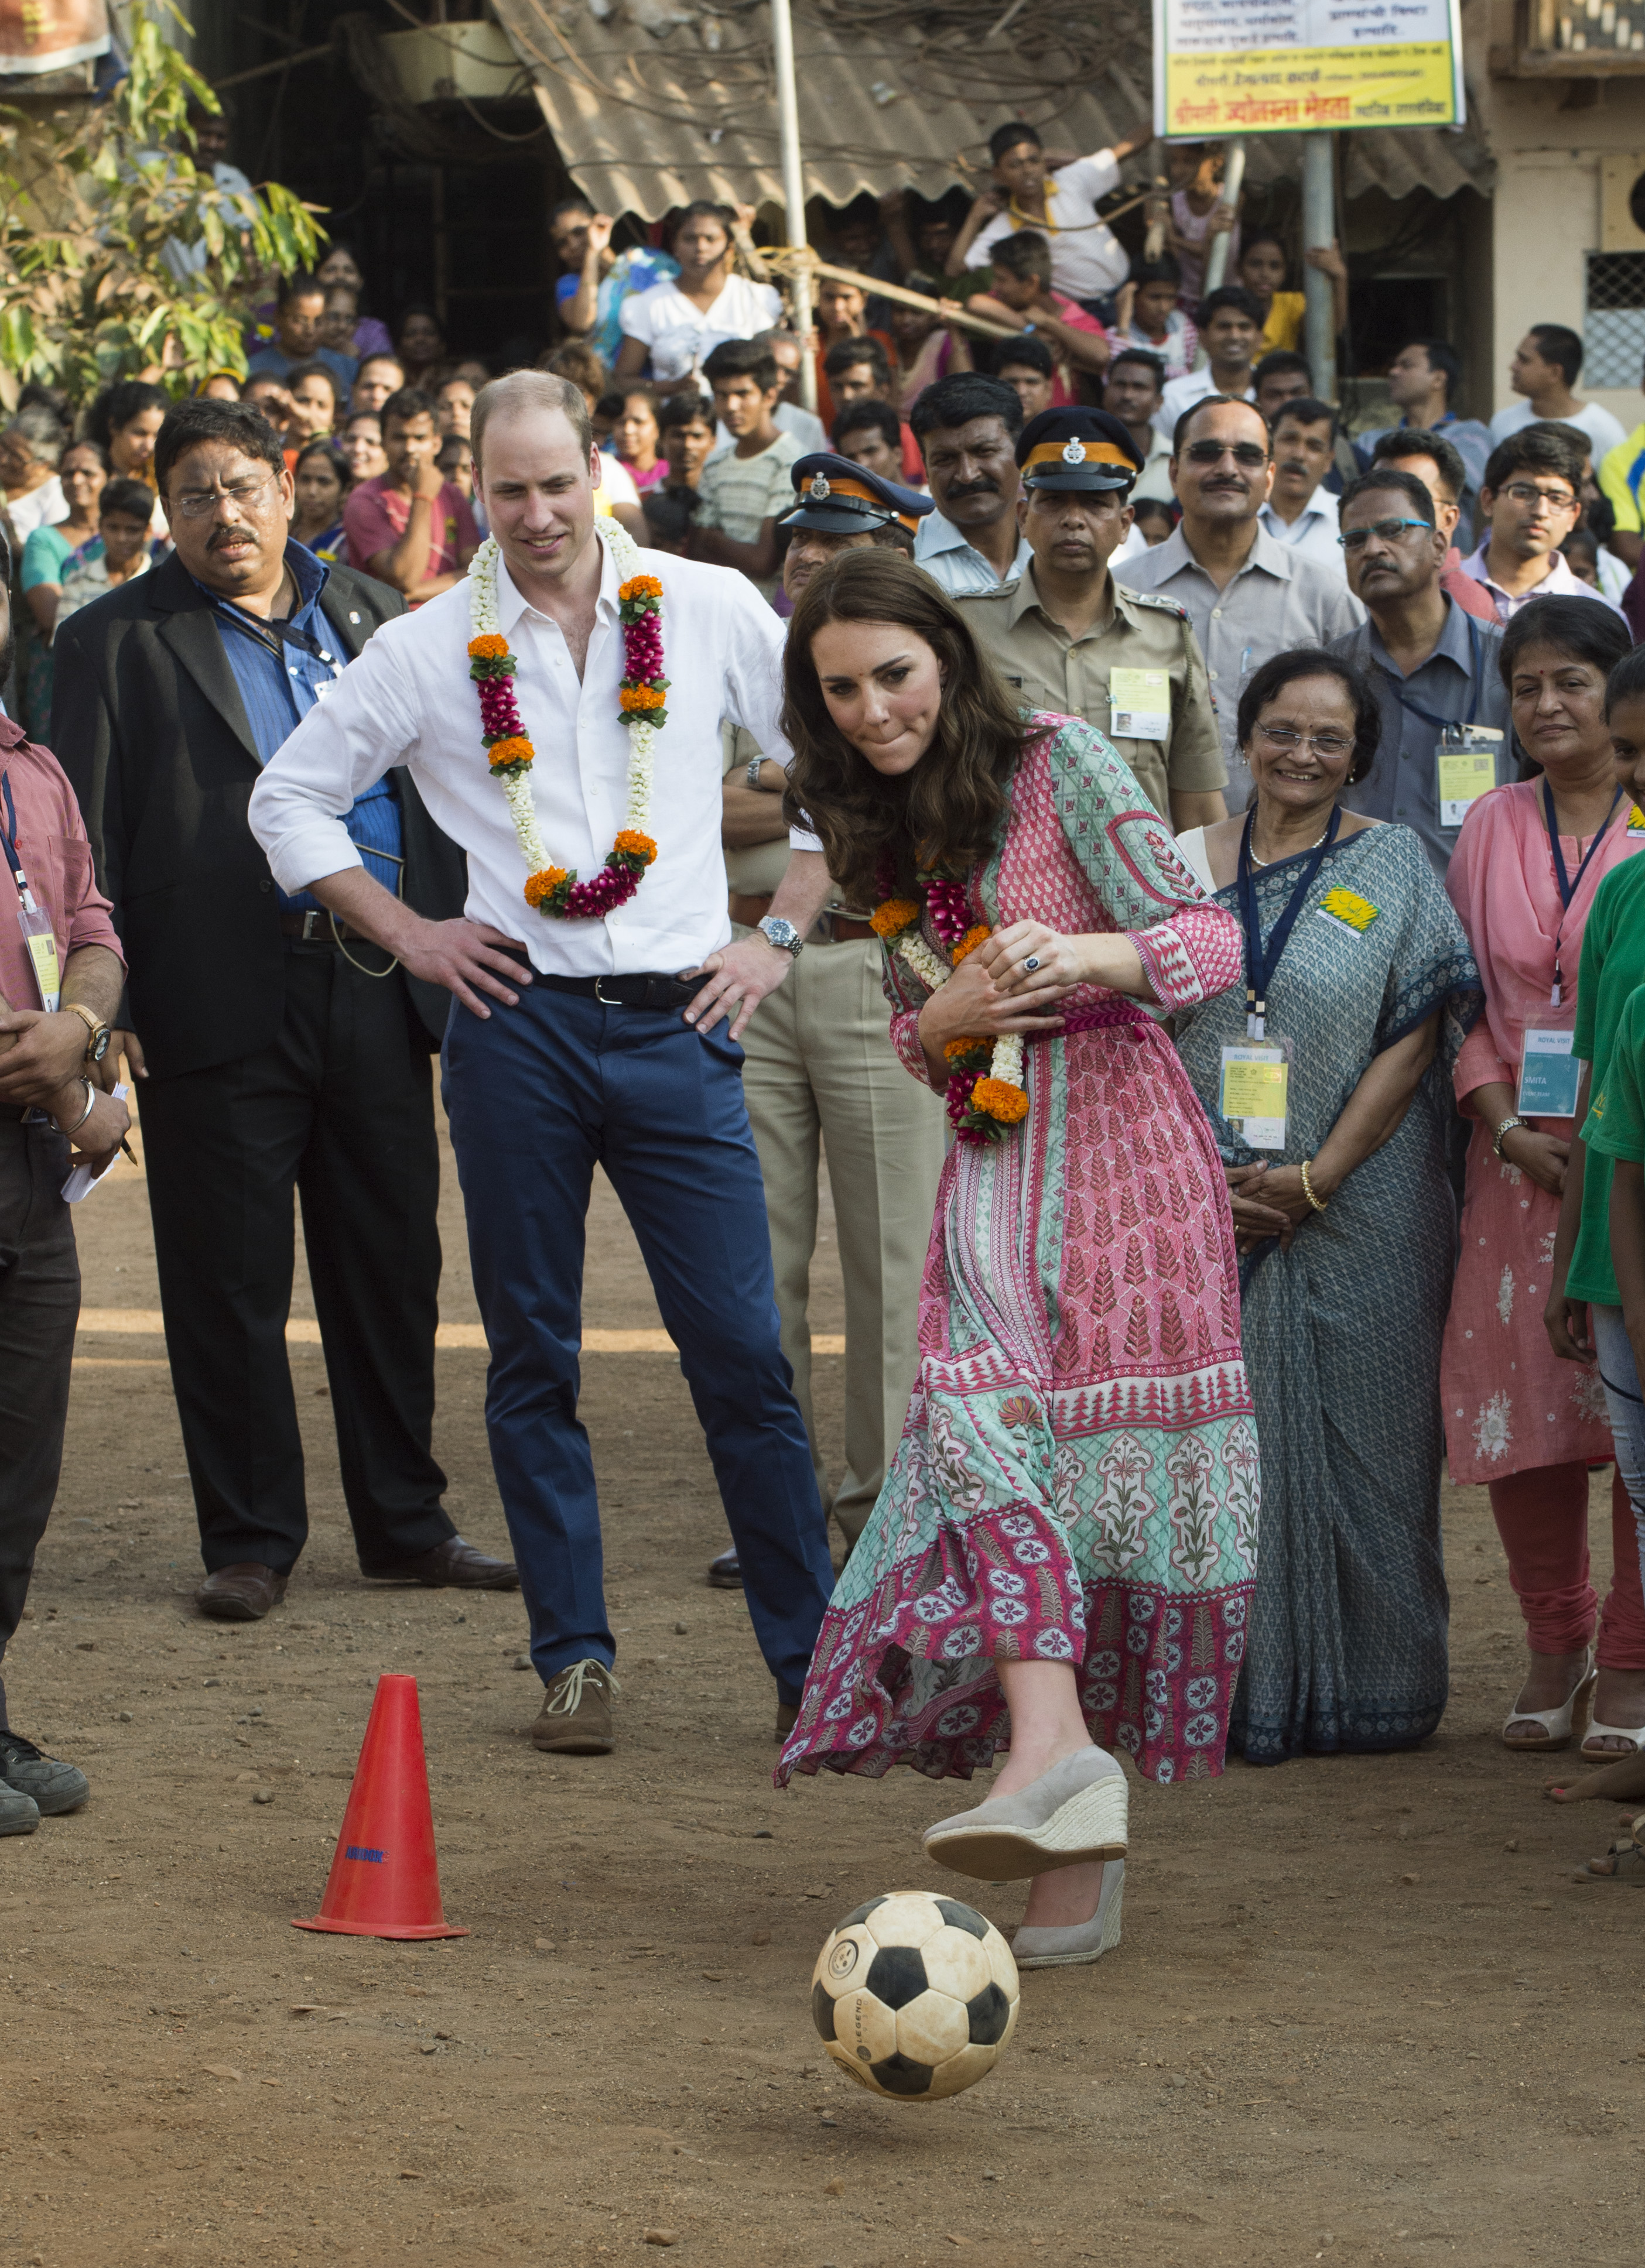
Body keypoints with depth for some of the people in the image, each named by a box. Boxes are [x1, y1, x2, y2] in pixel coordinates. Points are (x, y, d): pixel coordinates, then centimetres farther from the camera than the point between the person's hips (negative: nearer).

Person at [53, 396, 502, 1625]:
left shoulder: (373, 616, 13)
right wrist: (109, 1006, -10)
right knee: (230, 1287, 2)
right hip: (224, 1004, -3)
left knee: (394, 1270, 10)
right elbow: (87, 838, -2)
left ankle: (406, 1524, 20)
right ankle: (251, 1542, 11)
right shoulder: (117, 641, 2)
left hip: (380, 988, 4)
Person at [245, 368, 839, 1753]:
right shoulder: (433, 650, 4)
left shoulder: (711, 613, 3)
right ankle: (574, 1659, 14)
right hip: (518, 1026, 1)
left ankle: (812, 1663, 4)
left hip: (678, 1023, -1)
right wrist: (408, 937, 5)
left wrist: (781, 937, 4)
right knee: (534, 1360, 5)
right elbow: (291, 798, 13)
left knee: (743, 1354, -4)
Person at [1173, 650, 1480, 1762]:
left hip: (1359, 1205, -2)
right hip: (1208, 1210, 2)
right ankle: (1237, 1685, 10)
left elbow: (1414, 1041, -5)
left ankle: (1367, 1690, 10)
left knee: (1356, 1435, 1)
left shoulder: (1392, 866, 1)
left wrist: (1317, 1178, -11)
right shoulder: (1190, 866, 8)